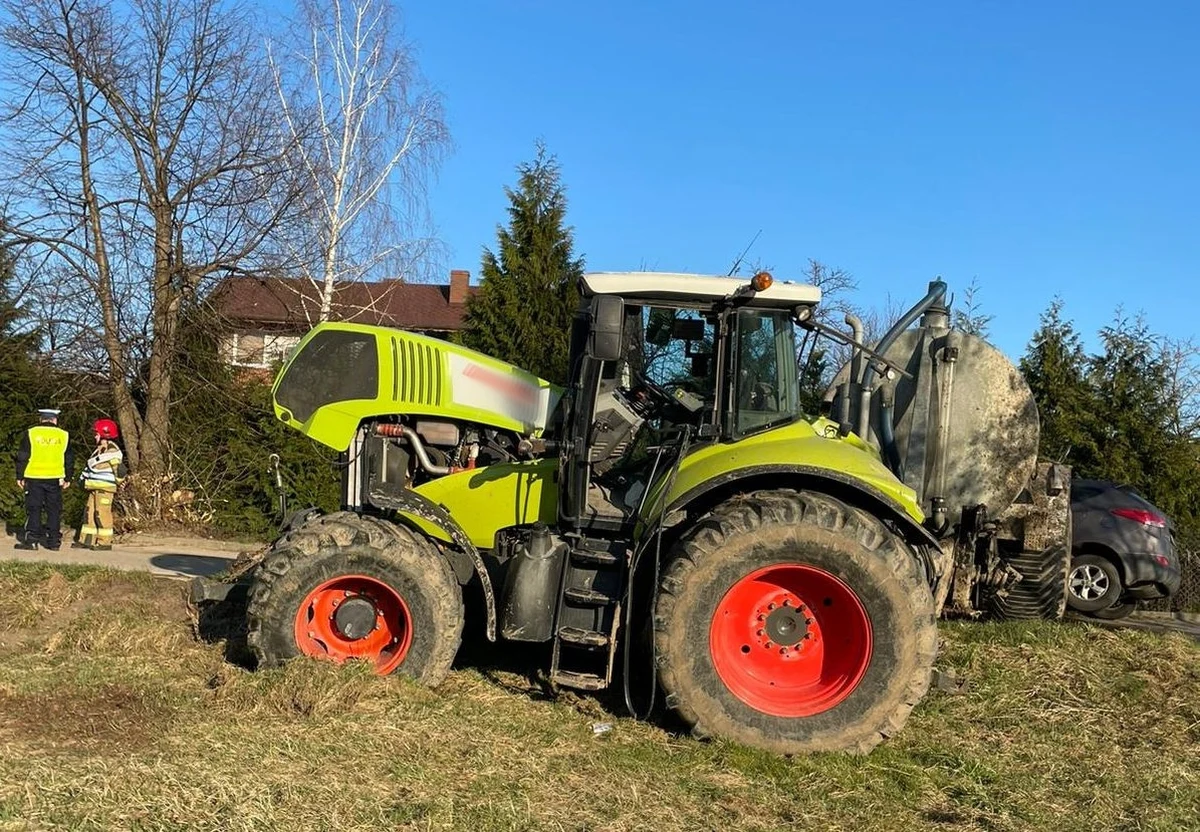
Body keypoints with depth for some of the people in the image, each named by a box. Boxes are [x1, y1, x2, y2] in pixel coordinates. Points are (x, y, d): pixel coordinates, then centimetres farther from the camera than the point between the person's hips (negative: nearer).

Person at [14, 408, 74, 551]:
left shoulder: (30, 433, -1)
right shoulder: (63, 435, 5)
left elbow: (22, 457, -1)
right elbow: (69, 459, 9)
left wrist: (20, 476, 6)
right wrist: (67, 478, 16)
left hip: (34, 478, -1)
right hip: (55, 479, 1)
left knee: (34, 509, 4)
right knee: (54, 510, 7)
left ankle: (32, 540, 2)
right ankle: (54, 541, 8)